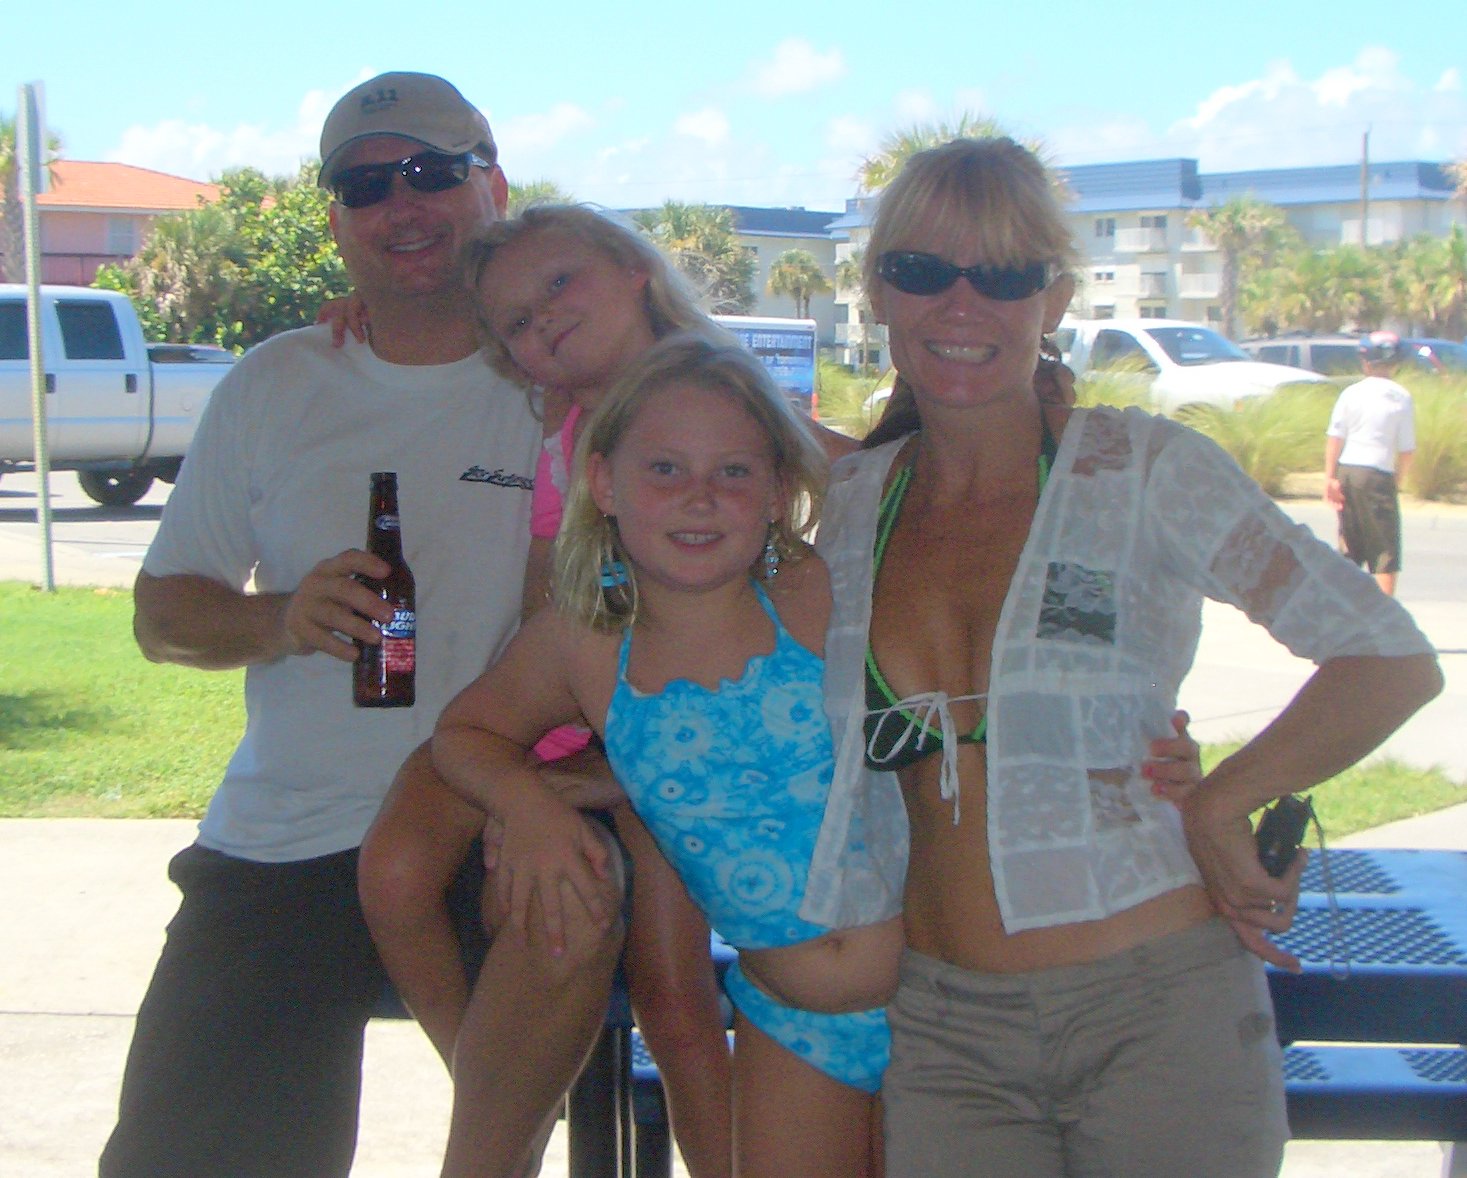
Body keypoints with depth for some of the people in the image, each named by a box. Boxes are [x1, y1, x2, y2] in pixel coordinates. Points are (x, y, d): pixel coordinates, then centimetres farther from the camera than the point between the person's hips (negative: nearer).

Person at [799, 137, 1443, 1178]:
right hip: (944, 1030, 3)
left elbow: (1395, 663, -5)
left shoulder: (1144, 468, -4)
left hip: (1159, 1012, -3)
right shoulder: (844, 503, 7)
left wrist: (1219, 809, -9)